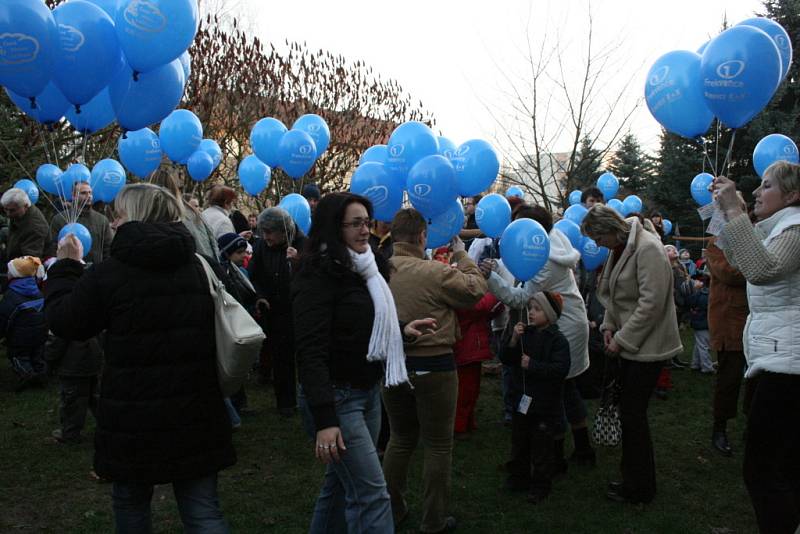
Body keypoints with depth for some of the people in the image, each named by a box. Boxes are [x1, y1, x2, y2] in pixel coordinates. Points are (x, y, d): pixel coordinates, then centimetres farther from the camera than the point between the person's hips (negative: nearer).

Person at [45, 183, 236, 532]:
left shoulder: (108, 273, -9)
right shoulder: (199, 267, 4)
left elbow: (62, 322, 3)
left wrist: (66, 266, 14)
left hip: (133, 416, -3)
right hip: (195, 412, 3)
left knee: (130, 503, 21)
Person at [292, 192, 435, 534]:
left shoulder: (365, 268, 11)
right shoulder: (318, 276, -16)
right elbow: (311, 351, -22)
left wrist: (399, 331, 13)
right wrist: (324, 420, -27)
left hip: (369, 391, 8)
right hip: (336, 396, -8)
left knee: (342, 482, 16)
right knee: (371, 493, -7)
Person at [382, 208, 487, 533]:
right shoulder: (436, 273, -20)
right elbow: (476, 290, -5)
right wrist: (461, 256, 7)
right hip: (433, 366, -5)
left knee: (400, 439, 22)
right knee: (438, 446, 10)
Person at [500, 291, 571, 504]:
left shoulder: (558, 340, -14)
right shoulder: (525, 334, 3)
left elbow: (560, 369, -24)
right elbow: (507, 360, 2)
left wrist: (532, 365, -24)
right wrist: (514, 340, -14)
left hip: (545, 405, -6)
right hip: (522, 399, 6)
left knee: (542, 446, 5)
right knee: (519, 441, 18)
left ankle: (540, 484, 19)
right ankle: (519, 476, 34)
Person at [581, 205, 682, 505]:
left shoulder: (647, 249, -19)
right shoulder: (619, 249, 10)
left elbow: (651, 302, -23)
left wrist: (622, 339, -18)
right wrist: (609, 326, 5)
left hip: (647, 345, -9)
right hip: (630, 345, 9)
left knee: (632, 414, -2)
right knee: (630, 412, 14)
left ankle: (640, 488, 13)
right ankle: (633, 478, 27)